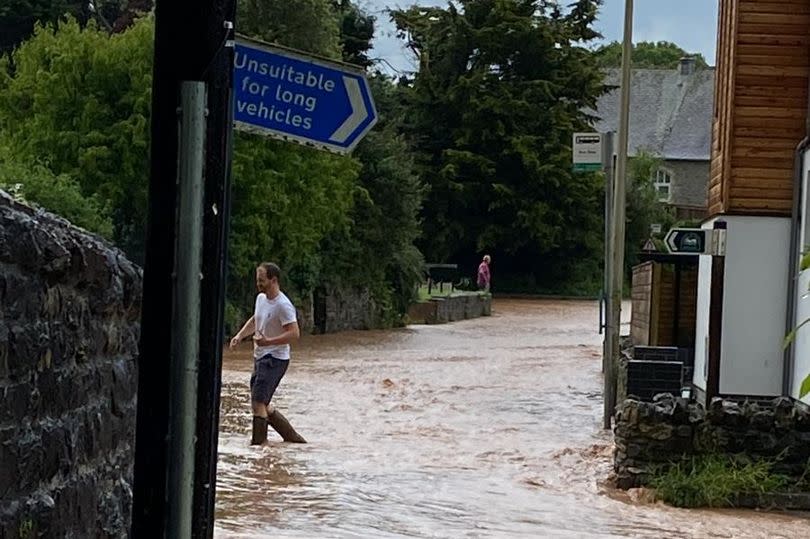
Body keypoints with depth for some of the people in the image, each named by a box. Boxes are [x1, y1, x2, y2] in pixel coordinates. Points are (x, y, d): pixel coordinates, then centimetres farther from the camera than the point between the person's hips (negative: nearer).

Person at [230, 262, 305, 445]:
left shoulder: (283, 305, -19)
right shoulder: (260, 298, 10)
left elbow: (294, 333, -24)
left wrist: (268, 341, -30)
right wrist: (240, 336, 12)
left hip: (275, 359, -10)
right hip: (260, 358, 10)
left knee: (258, 403, -16)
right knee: (262, 405, 13)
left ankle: (258, 443, -11)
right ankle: (292, 436, 25)